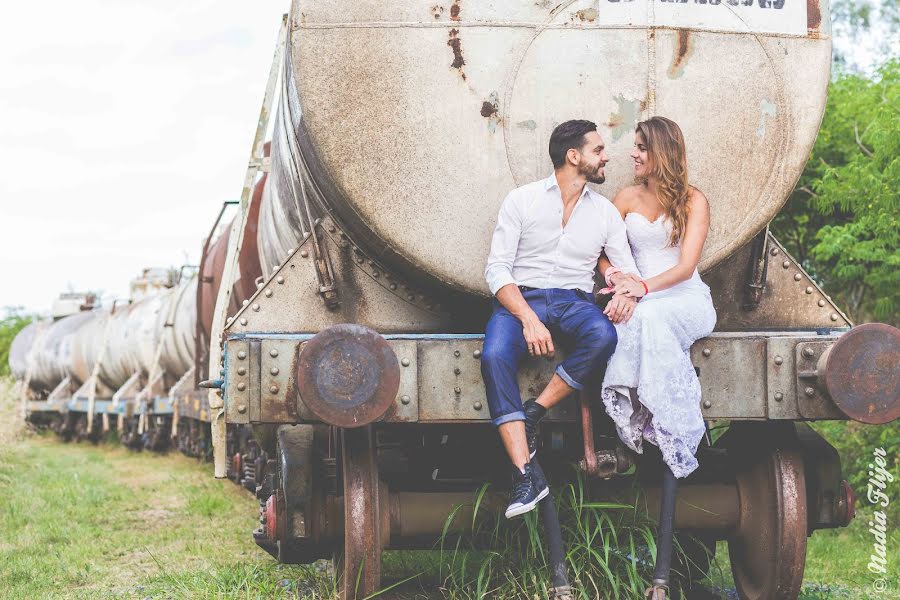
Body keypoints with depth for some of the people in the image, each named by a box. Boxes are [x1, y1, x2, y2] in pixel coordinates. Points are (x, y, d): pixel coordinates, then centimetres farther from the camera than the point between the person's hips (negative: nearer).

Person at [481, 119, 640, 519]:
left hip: (575, 301, 2)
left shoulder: (605, 211, 13)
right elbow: (497, 268, -4)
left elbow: (628, 269, 12)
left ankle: (532, 415, -21)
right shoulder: (522, 200, 3)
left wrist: (627, 291, -15)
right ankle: (526, 474, -37)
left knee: (603, 336, -35)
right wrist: (528, 319, -19)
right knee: (494, 357, -35)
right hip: (521, 298, -2)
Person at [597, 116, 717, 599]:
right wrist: (614, 275, -11)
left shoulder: (693, 201, 3)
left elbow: (686, 265, -8)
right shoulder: (628, 198, 16)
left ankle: (653, 427, -39)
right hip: (642, 301, 3)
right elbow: (599, 249, 12)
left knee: (650, 317, -40)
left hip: (686, 300, -3)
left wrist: (646, 287, -25)